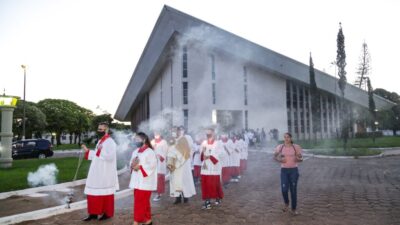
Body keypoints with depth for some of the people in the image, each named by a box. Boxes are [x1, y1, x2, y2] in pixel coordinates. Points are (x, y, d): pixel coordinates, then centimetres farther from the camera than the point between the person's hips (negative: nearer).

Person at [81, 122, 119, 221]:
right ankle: (93, 213, 21)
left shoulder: (110, 142, -15)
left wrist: (100, 151, -28)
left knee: (105, 193, 2)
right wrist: (87, 151, 13)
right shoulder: (100, 141, 13)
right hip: (97, 173, 9)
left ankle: (107, 213, 16)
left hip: (105, 174, -9)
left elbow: (110, 157, -26)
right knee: (93, 192, 11)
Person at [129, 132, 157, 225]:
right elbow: (132, 164, 15)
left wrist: (140, 167, -19)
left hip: (145, 181, -8)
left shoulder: (150, 152, -11)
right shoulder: (135, 152, 13)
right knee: (144, 202, 13)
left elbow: (152, 165, -17)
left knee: (139, 202, -5)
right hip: (137, 180, 8)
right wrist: (133, 165, -8)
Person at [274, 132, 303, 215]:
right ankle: (286, 203, 26)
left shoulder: (296, 147, -3)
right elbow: (276, 157, 9)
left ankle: (294, 209, 21)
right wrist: (280, 160, -11)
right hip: (284, 170, 1)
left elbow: (301, 158, 4)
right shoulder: (280, 147, -1)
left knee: (293, 190, 4)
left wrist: (298, 159, -19)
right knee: (284, 189, -7)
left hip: (294, 170, 0)